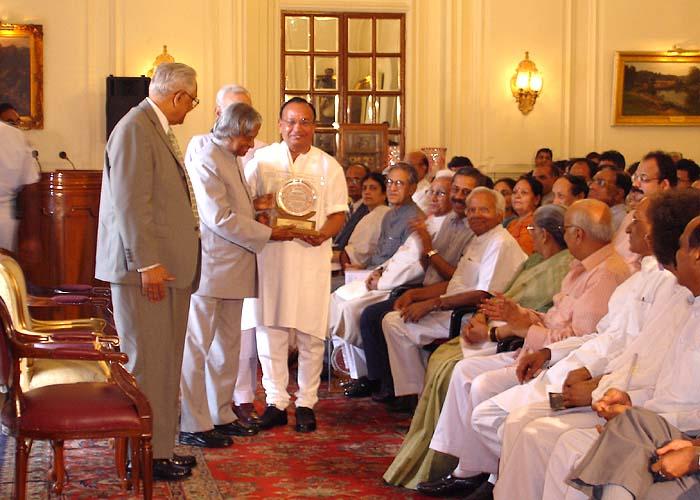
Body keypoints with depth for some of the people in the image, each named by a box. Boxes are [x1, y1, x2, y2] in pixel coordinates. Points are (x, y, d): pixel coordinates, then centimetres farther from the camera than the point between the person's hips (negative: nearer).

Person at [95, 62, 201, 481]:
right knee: (146, 363, -4)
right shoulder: (135, 130, -15)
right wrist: (148, 263, -22)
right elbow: (131, 203, -20)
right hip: (146, 269, -10)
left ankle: (161, 447, 21)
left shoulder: (158, 130, 17)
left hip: (167, 267, 10)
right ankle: (147, 456, 3)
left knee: (165, 363, 13)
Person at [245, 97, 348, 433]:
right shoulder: (261, 160, 9)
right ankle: (275, 403, 11)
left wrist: (323, 234, -16)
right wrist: (257, 207, -13)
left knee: (311, 335, 0)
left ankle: (306, 403, 12)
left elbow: (338, 213, 4)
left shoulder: (328, 166, 7)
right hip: (270, 253, 1)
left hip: (311, 255, 0)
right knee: (270, 331, 1)